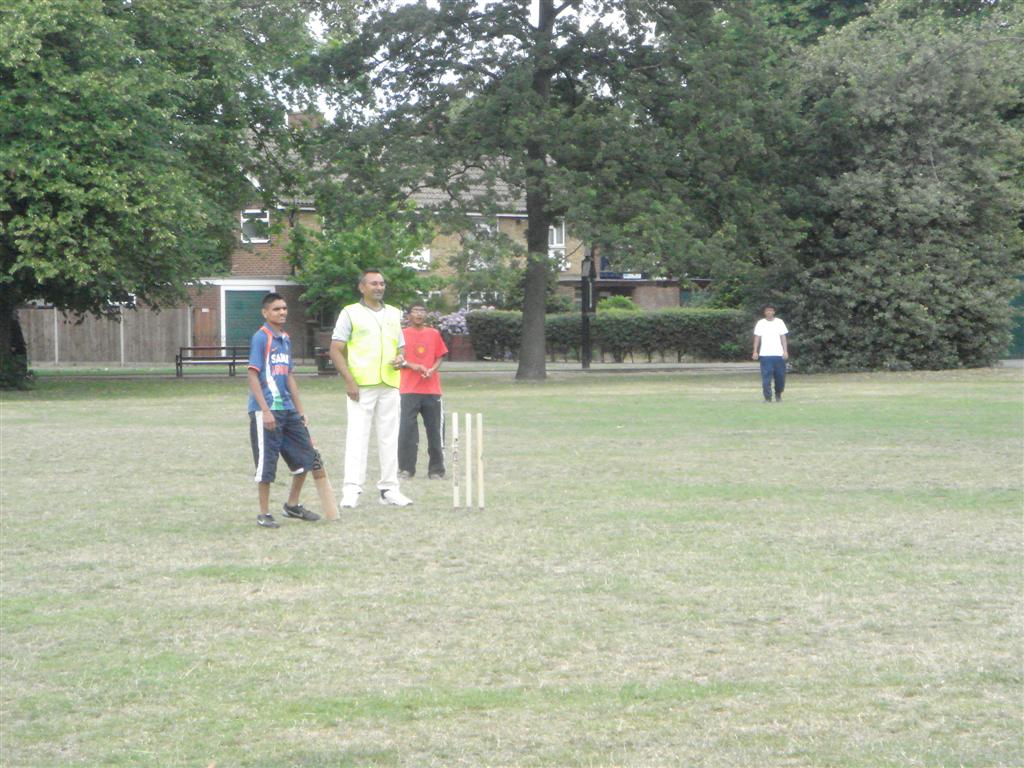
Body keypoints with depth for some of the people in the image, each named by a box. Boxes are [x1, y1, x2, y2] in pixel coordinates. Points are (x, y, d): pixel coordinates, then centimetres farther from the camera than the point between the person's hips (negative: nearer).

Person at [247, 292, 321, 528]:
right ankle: (264, 514, 7)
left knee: (304, 455, 11)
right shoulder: (260, 338, -9)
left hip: (287, 410, 8)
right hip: (266, 410, -8)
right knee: (266, 462, -3)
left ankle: (292, 505, 26)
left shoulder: (286, 339, 14)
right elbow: (253, 376, -14)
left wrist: (300, 410, 19)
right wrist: (265, 410, -20)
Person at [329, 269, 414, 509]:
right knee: (357, 436, -9)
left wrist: (400, 359, -1)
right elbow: (336, 350, -4)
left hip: (389, 384, 5)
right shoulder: (350, 313, 1)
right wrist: (349, 380, -14)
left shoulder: (394, 314, 17)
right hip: (361, 385, -5)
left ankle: (389, 489, 14)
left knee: (389, 437, 8)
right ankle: (351, 489, -10)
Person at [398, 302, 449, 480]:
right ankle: (406, 468, 2)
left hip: (432, 389, 2)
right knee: (406, 429, -6)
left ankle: (436, 469, 9)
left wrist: (432, 369, -8)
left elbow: (440, 357, 11)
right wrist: (412, 366, -13)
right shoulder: (402, 335, 4)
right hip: (409, 390, -2)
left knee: (434, 430, 2)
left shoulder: (434, 334, 10)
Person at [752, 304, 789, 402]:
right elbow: (757, 338, 5)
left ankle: (778, 394, 25)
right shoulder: (760, 323, 6)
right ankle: (767, 397, -3)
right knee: (766, 376, -7)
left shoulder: (779, 322, 7)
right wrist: (755, 352, -3)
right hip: (765, 354, -1)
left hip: (778, 354, 1)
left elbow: (783, 337, 6)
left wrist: (785, 351, -3)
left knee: (780, 376, 2)